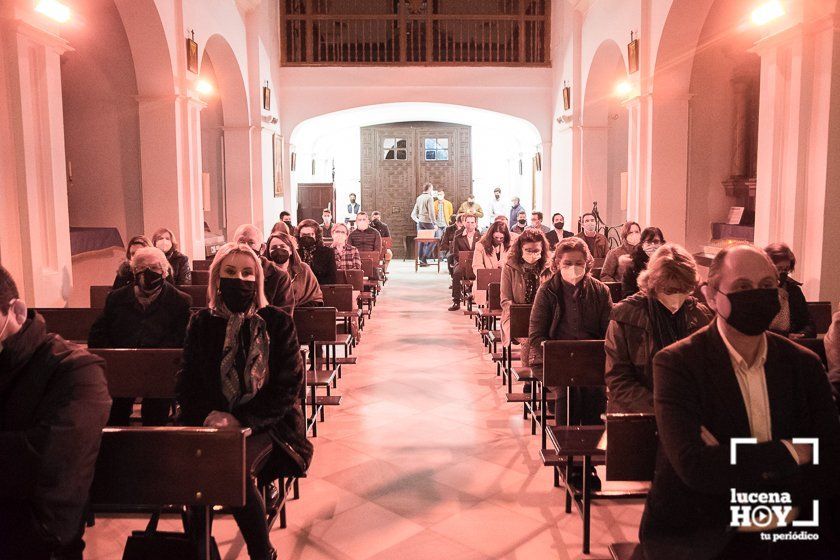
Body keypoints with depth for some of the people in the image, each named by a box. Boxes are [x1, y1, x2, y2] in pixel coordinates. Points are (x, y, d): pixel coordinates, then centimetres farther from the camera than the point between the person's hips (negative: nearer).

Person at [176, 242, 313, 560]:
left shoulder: (277, 323, 2)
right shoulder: (201, 324, 10)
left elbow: (289, 386, -3)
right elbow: (186, 384, 9)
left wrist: (242, 420, -15)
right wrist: (208, 415, -12)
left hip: (265, 426, -2)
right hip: (212, 422, 2)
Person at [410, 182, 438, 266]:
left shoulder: (418, 198, 12)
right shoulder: (429, 197, -10)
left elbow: (414, 213, 14)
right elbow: (431, 212, -14)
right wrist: (434, 224, -13)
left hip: (420, 221, 7)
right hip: (428, 221, -7)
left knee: (421, 241, 10)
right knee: (432, 241, 0)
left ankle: (421, 260, 11)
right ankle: (424, 259, -9)